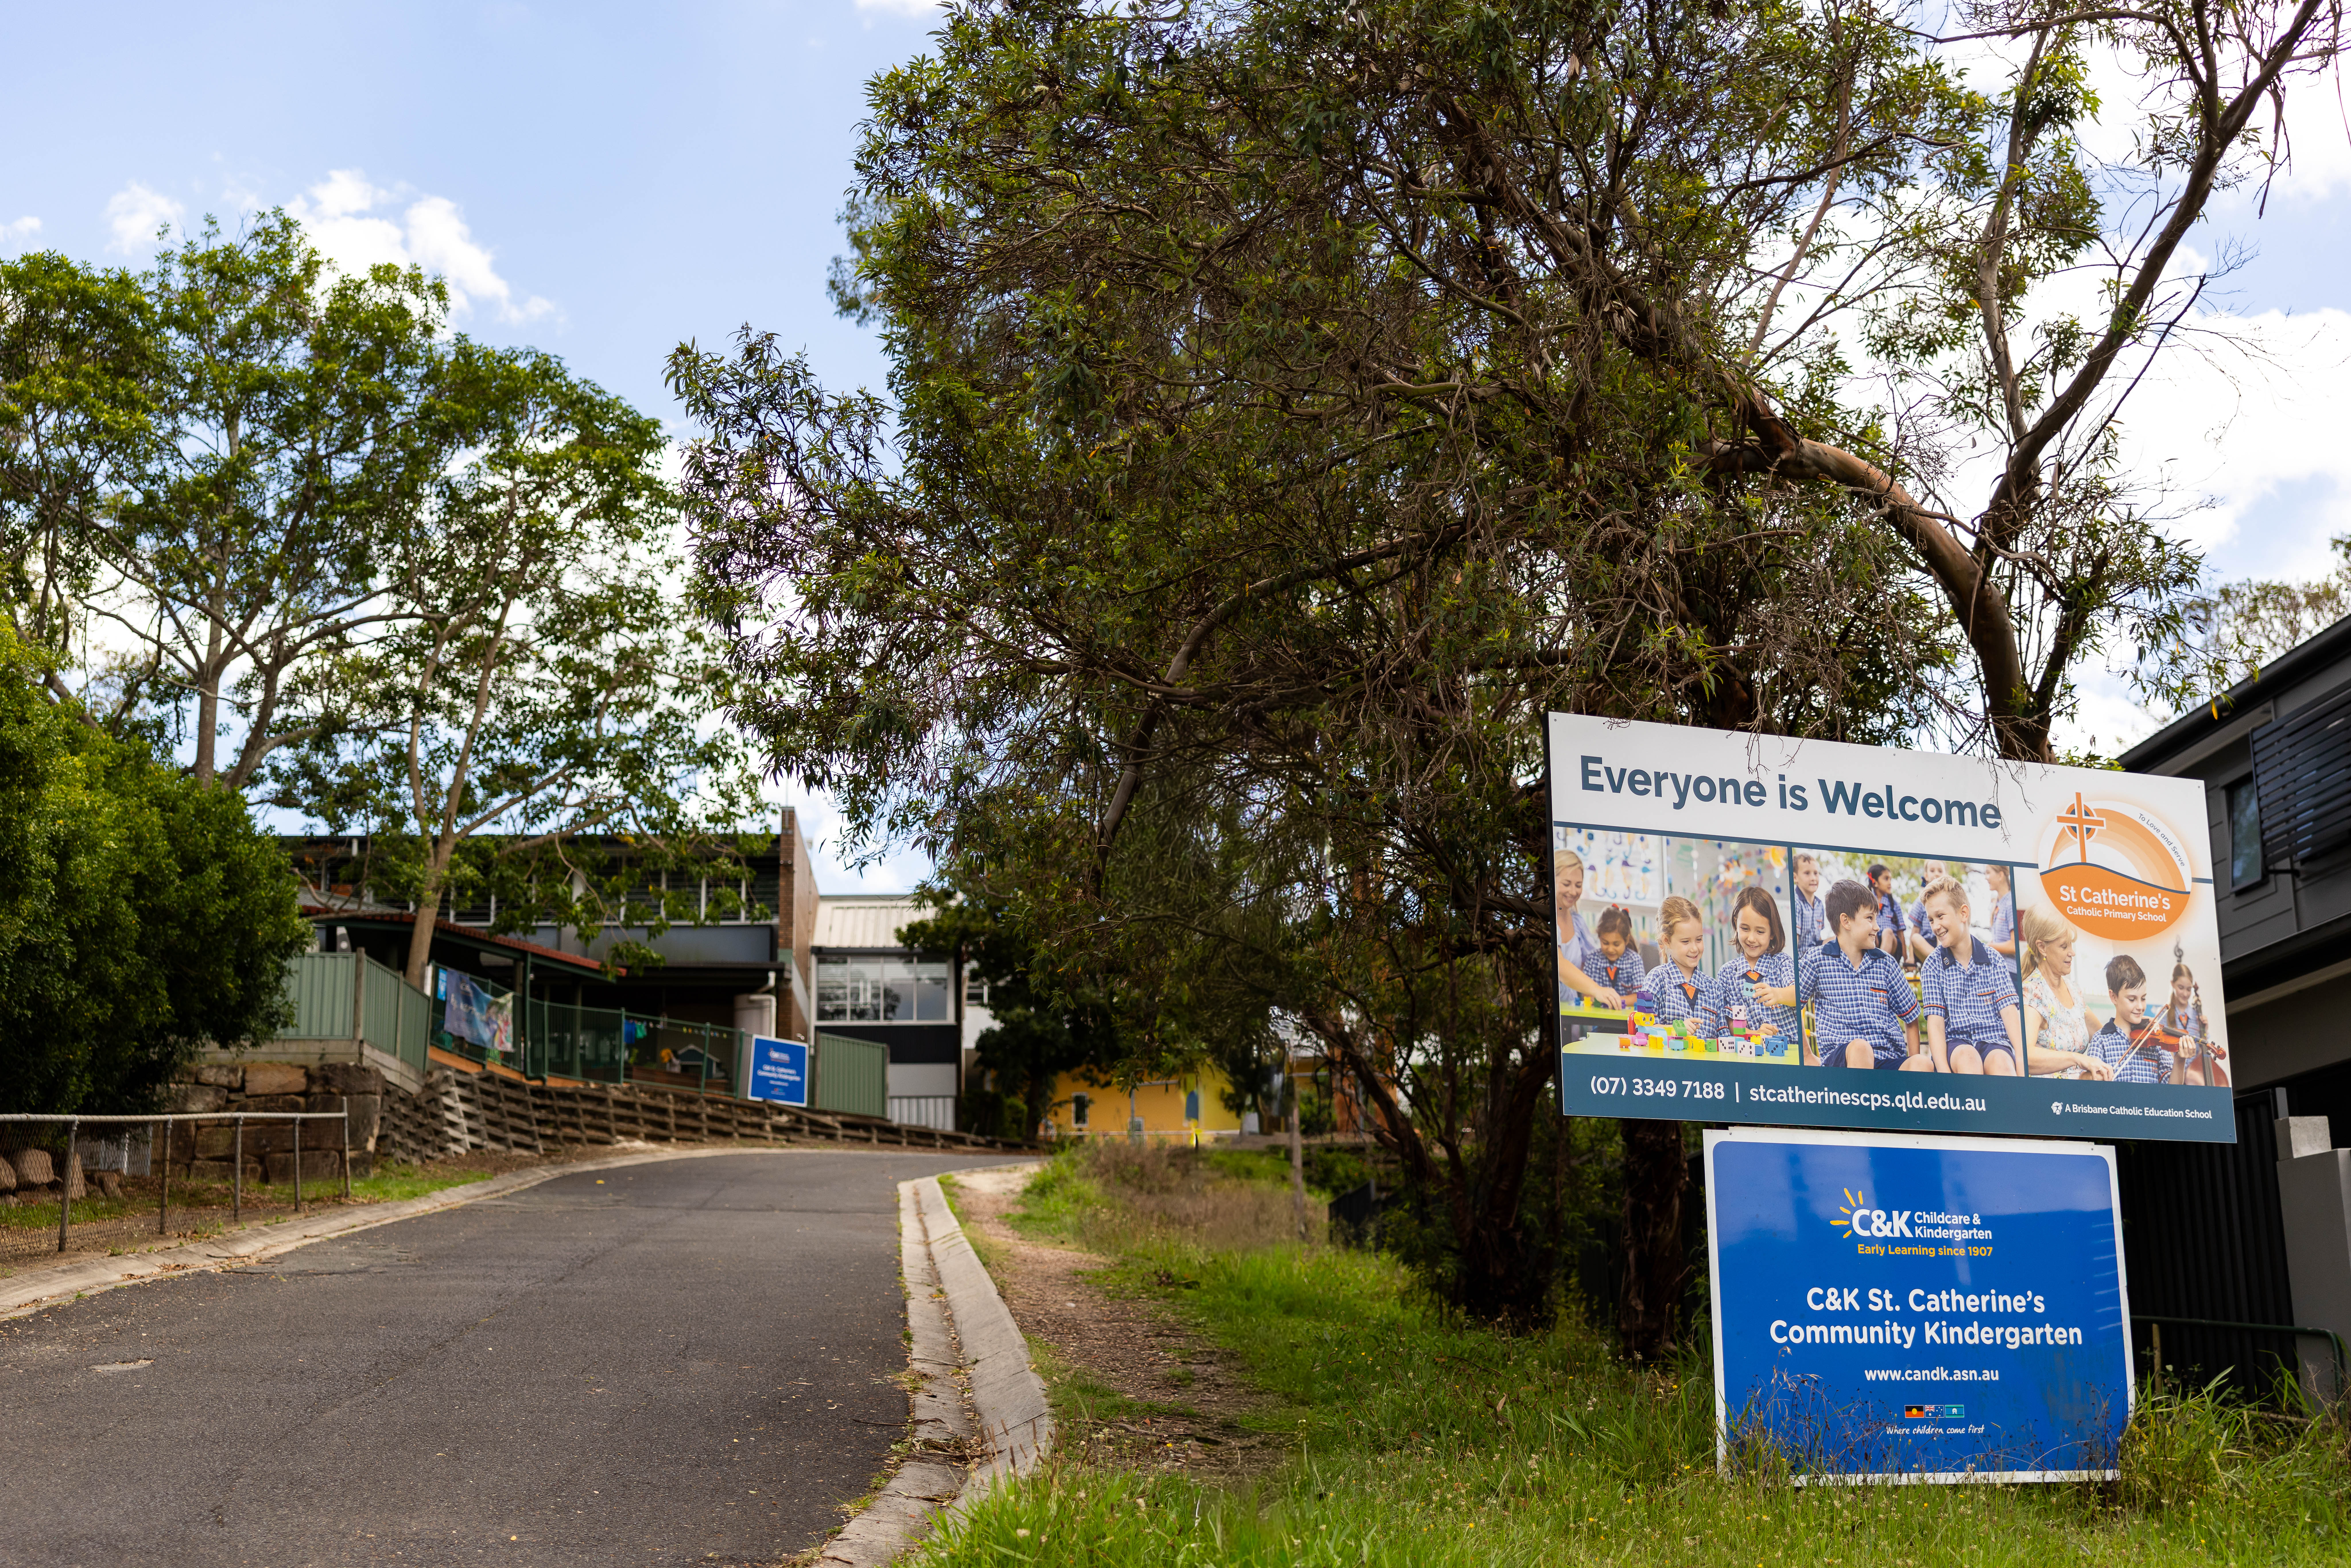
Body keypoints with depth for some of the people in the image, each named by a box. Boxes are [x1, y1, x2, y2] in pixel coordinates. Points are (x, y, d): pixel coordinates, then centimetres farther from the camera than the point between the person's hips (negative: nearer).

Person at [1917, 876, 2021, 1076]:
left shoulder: (1993, 960, 9)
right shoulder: (1932, 967, 6)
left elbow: (2010, 1011, 1)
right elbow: (1935, 1022, -2)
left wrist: (2021, 1059, -15)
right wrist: (1943, 1070, -18)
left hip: (1994, 1040, 1)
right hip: (1955, 1043, -1)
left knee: (2001, 1062, -35)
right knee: (1968, 1057, -36)